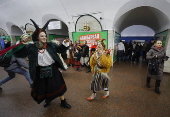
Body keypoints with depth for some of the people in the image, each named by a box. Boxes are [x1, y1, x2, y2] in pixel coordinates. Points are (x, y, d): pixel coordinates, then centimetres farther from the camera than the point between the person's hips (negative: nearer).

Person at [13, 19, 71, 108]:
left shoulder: (50, 45, -2)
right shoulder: (31, 47, -6)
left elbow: (60, 49, 4)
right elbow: (18, 53, -5)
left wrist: (65, 43, -13)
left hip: (52, 69, 1)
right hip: (40, 71, 0)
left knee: (58, 85, 10)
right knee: (43, 87, 17)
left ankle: (63, 102, 32)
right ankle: (47, 100, 50)